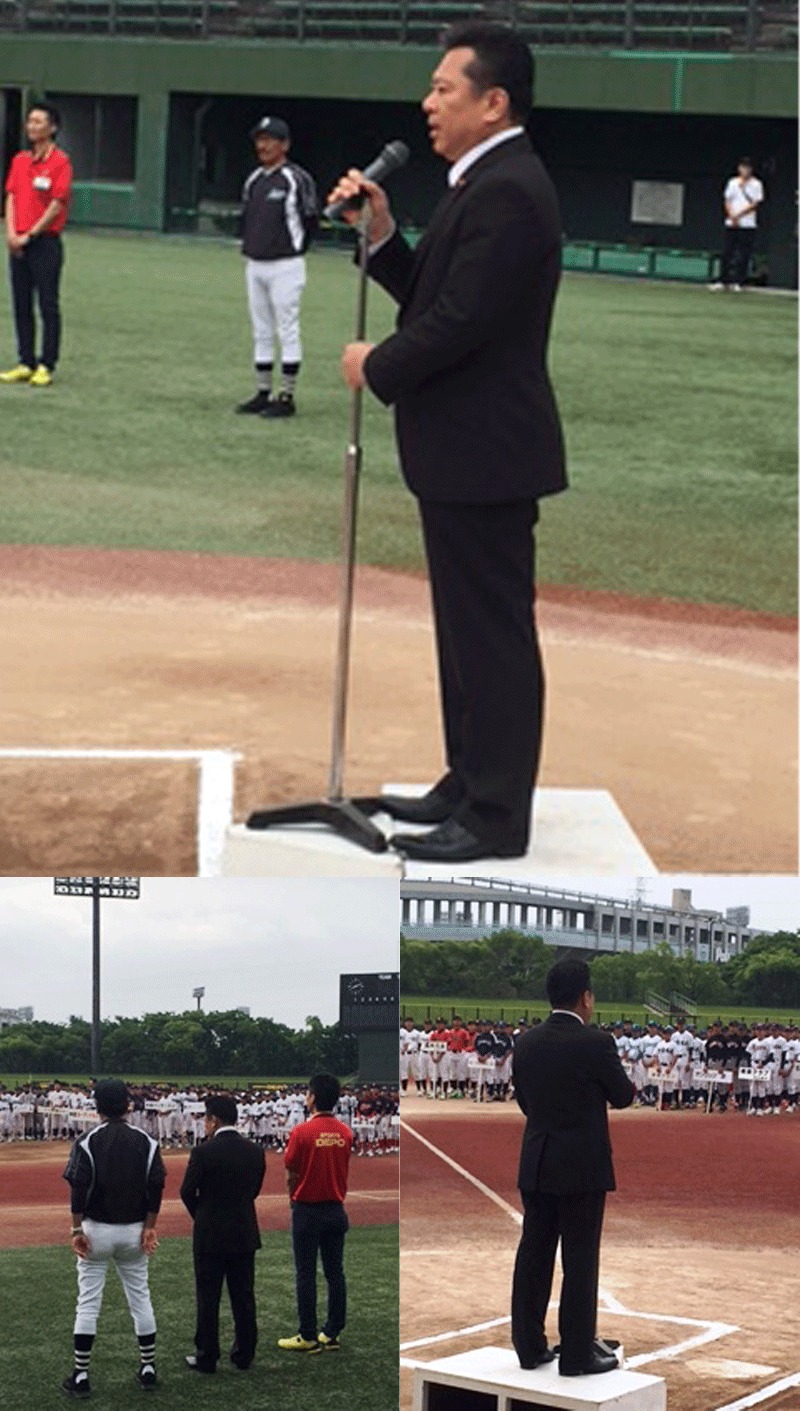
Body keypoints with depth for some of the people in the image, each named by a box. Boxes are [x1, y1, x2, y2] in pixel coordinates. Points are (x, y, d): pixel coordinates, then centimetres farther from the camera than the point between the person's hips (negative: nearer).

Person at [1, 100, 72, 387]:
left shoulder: (60, 161, -7)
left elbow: (57, 204, -11)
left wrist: (29, 235, -12)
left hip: (46, 242, -6)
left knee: (48, 306, -3)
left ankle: (46, 366, 0)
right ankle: (26, 363, 14)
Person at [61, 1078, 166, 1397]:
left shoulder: (88, 1142, -8)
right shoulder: (146, 1142, 0)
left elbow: (78, 1188, -13)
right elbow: (156, 1187, -4)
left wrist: (77, 1229, -9)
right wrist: (149, 1227, 0)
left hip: (96, 1229, -3)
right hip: (134, 1232, 3)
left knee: (88, 1301, 2)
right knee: (140, 1297, 12)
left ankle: (80, 1376, 2)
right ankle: (148, 1369, 15)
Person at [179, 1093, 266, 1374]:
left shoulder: (203, 1152, -15)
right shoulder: (255, 1151, -1)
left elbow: (187, 1192, -8)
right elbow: (255, 1189, 7)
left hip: (210, 1235, -4)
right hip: (245, 1234, 4)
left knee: (208, 1299, 4)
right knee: (244, 1297, 11)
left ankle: (206, 1357, 8)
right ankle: (244, 1353, 18)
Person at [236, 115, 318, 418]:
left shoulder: (297, 179, -10)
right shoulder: (253, 180, 12)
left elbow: (310, 221, -6)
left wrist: (294, 251, 1)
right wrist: (248, 249, 12)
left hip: (284, 266, -8)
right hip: (254, 265, 8)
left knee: (288, 333, -5)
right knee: (261, 333, 11)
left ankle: (287, 398, -2)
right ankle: (263, 394, 17)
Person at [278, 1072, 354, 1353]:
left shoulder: (302, 1132, -15)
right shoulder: (345, 1133, 0)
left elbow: (291, 1176, -7)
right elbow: (344, 1170, 6)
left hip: (307, 1211, -5)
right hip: (336, 1210, 5)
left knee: (306, 1275, 1)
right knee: (335, 1273, 10)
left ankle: (308, 1337, 2)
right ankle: (332, 1333, 13)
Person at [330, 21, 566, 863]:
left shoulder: (506, 192, -19)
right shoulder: (484, 185, 15)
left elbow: (458, 320, -24)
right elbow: (428, 296, 16)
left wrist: (376, 367, -9)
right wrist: (381, 231, 2)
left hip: (485, 454, -11)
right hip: (464, 451, 11)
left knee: (492, 631, -4)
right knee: (468, 626, 17)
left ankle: (496, 816, 3)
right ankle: (470, 785, 27)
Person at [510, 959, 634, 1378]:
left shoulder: (525, 1043, 1)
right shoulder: (597, 1043, -15)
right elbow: (623, 1096, -3)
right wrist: (630, 1086, 20)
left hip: (536, 1165, 5)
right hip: (583, 1167, -5)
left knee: (534, 1253, 11)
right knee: (580, 1260, 0)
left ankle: (529, 1345, 16)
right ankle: (577, 1354, 3)